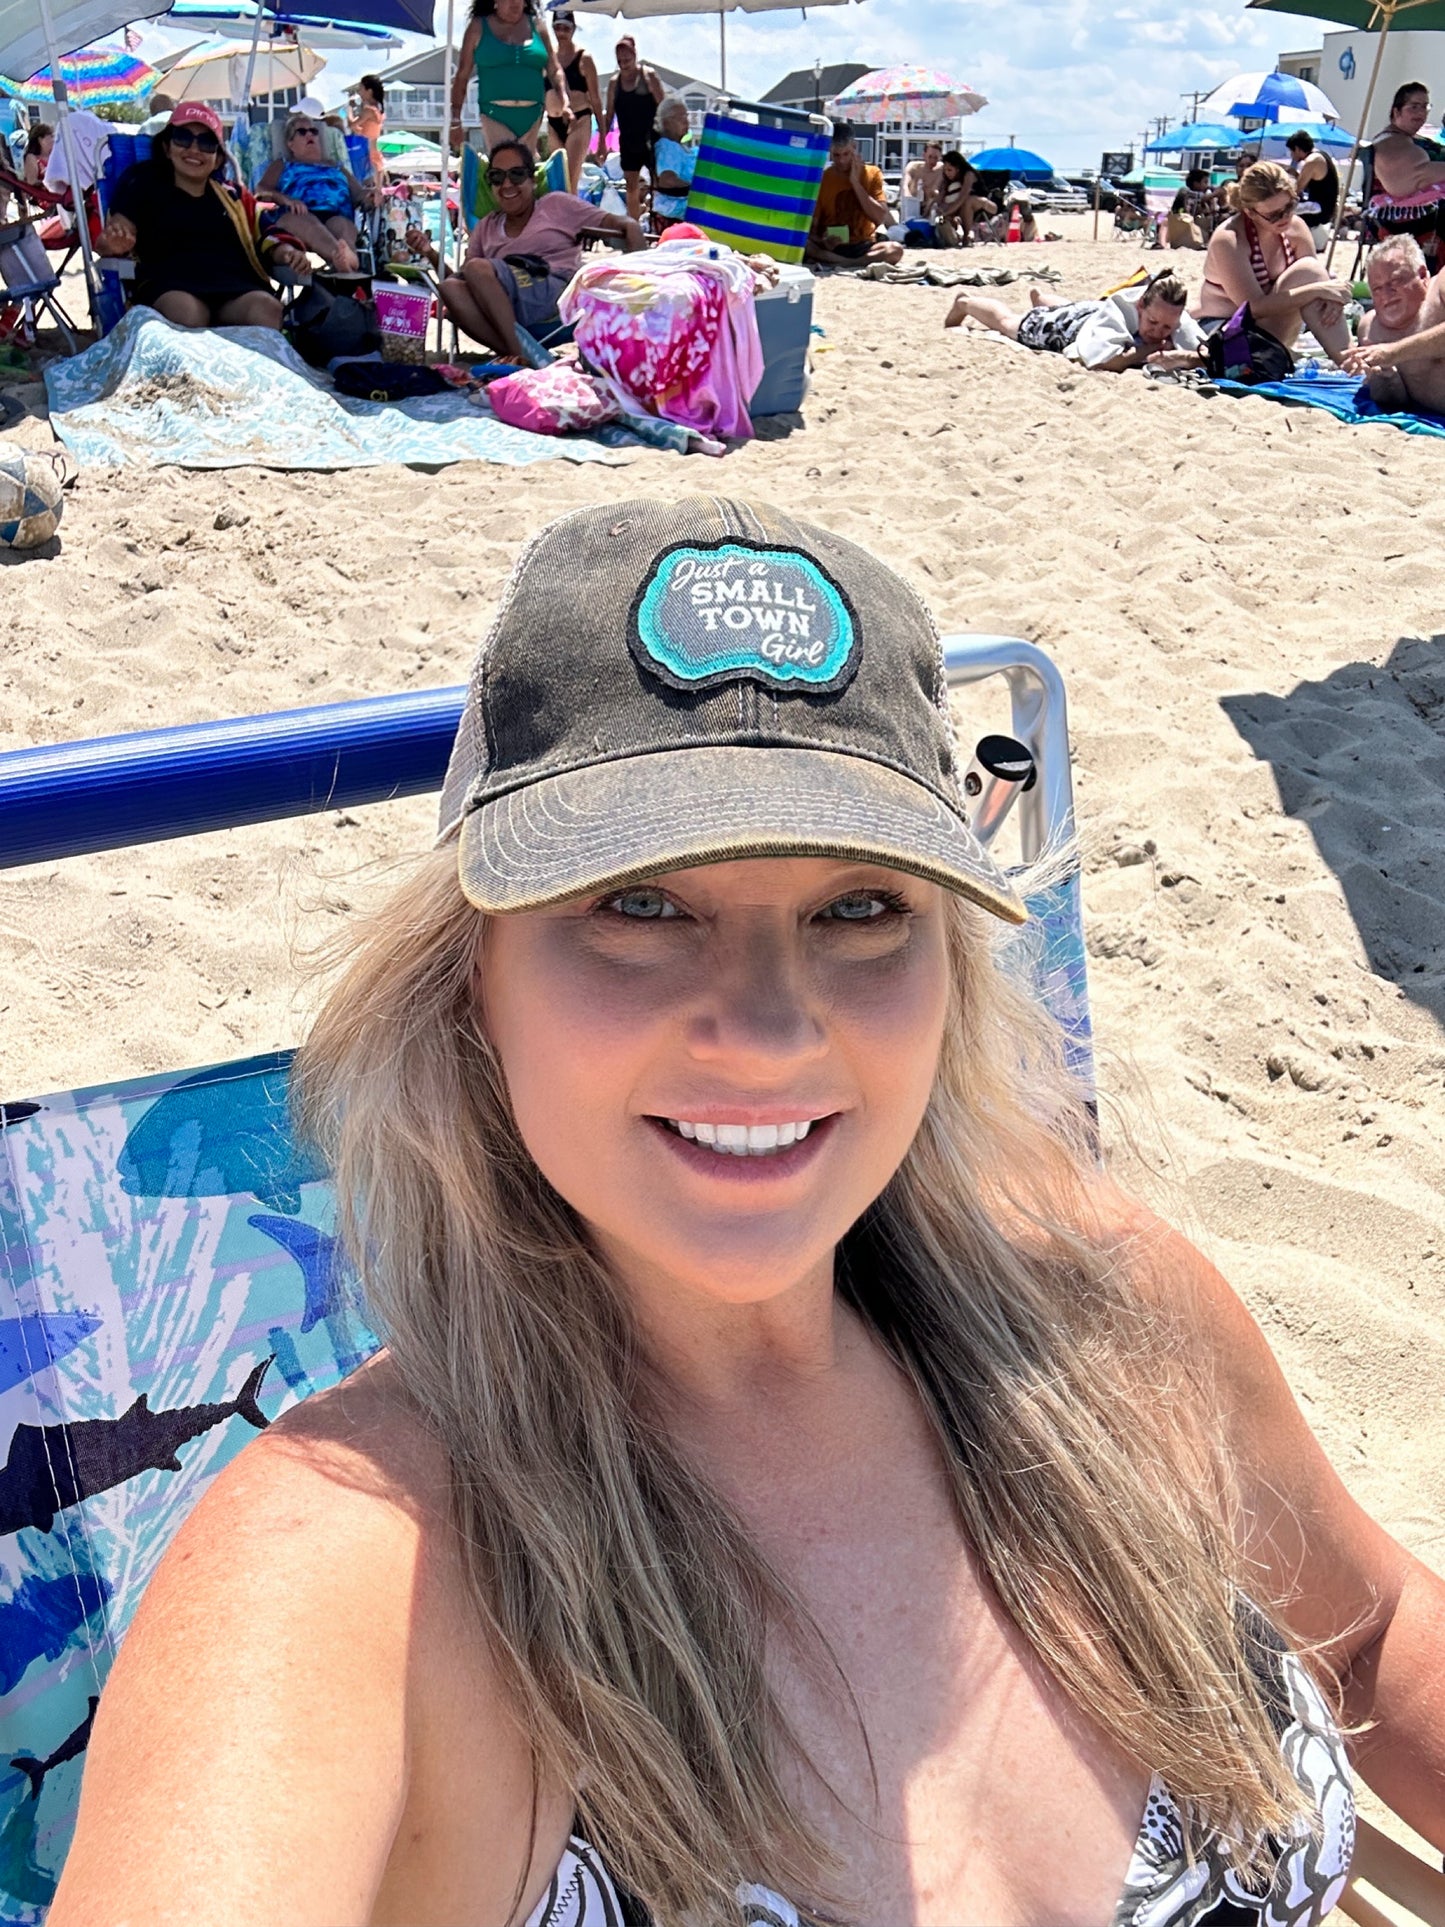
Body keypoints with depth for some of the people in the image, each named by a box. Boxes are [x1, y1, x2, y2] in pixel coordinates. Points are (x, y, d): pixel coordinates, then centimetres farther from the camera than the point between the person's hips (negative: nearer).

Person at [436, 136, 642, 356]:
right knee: (450, 287, -26)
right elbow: (460, 280, 21)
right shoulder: (486, 227, 29)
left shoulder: (556, 205, 18)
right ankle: (514, 354, -37)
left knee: (477, 268, -26)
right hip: (504, 312, 4)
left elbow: (627, 226, 10)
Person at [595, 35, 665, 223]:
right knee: (631, 185, 9)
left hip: (649, 139, -4)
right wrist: (601, 143, 7)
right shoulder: (614, 82, 5)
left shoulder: (649, 76, -6)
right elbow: (608, 116, 10)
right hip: (628, 142, 4)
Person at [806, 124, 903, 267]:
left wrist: (855, 183, -10)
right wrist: (822, 241, -27)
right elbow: (811, 225, -3)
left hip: (862, 247, 1)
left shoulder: (872, 174, 3)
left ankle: (833, 263, -28)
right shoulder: (821, 178, 1)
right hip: (830, 246, -1)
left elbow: (880, 218, -8)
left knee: (896, 249, -31)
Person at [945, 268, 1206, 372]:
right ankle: (965, 301, 56)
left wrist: (1182, 357, -65)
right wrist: (1154, 349, -57)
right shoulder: (1116, 314, -51)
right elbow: (1104, 361, -68)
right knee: (1006, 321, 27)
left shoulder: (1180, 322, -37)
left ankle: (1039, 298, 77)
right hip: (1064, 323, -5)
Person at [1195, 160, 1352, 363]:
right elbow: (1255, 306, -27)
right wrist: (1318, 290, -29)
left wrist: (1330, 296, -25)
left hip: (1271, 329, 6)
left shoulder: (1295, 228, -3)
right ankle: (1344, 360, -26)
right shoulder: (1228, 240, -21)